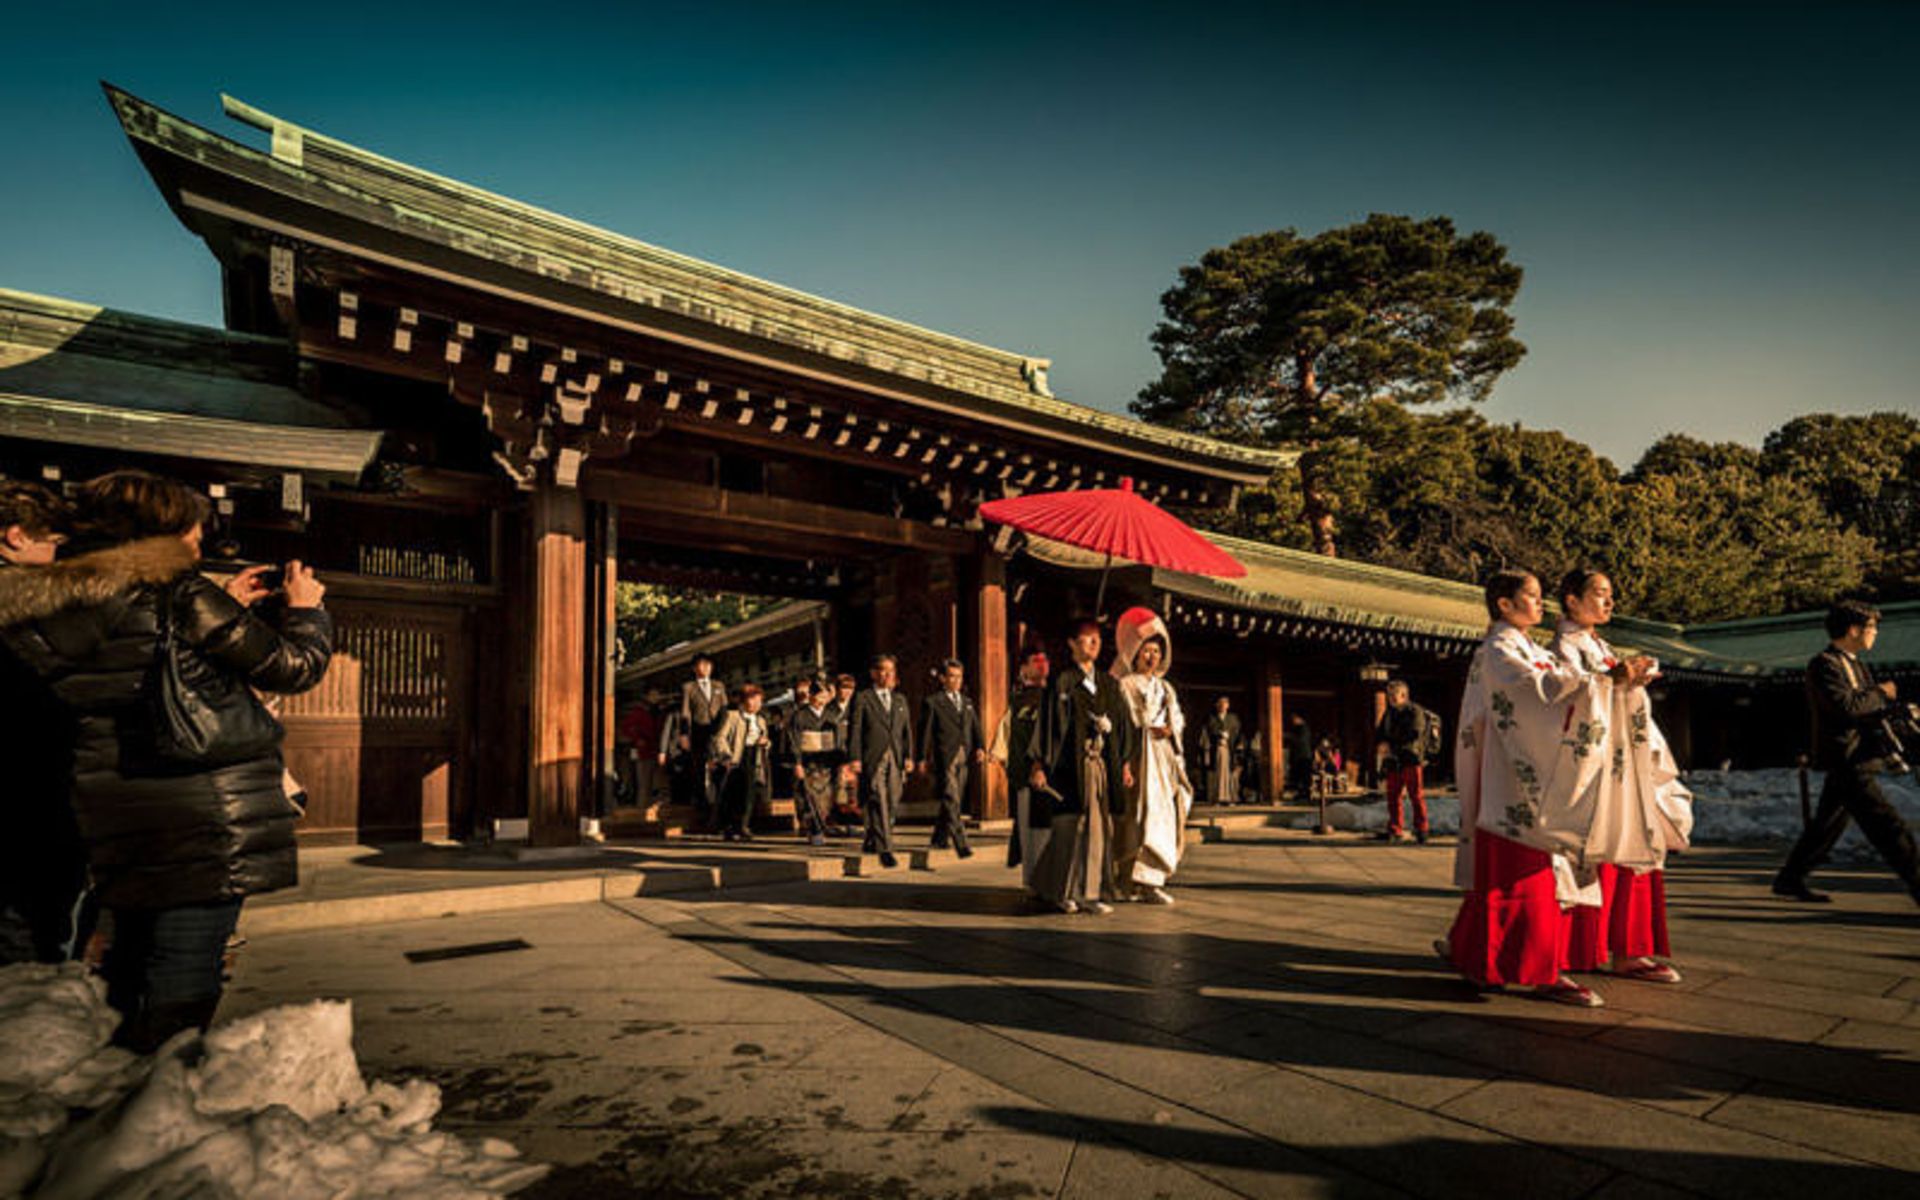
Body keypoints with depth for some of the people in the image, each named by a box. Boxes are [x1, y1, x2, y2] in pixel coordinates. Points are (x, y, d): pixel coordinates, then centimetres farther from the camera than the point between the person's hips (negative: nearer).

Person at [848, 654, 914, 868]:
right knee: (877, 804, -9)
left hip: (895, 760, 5)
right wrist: (854, 758, -11)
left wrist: (908, 756, 5)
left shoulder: (900, 700, 17)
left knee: (892, 804, 8)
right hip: (872, 759, -5)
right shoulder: (862, 699, 2)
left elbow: (907, 730, 15)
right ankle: (885, 849, -9)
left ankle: (871, 842, 27)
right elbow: (854, 730, -3)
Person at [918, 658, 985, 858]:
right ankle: (961, 844, -17)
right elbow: (925, 732, 1)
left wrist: (981, 747, -4)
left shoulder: (968, 703, 20)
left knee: (955, 800, 11)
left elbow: (976, 728, 14)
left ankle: (940, 839, 27)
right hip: (945, 756, -6)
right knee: (951, 800, -13)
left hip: (965, 758, 6)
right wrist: (923, 759, -4)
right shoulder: (932, 702, 2)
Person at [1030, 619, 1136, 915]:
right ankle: (1064, 890, 10)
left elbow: (1122, 724, 15)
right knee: (1073, 824, -3)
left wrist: (1126, 763, 9)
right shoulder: (1062, 682, -2)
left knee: (1101, 827, 4)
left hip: (1103, 765, 5)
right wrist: (1040, 765, -11)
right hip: (1073, 765, -5)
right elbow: (1049, 724, -6)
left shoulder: (1109, 684, 14)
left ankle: (1093, 892, 13)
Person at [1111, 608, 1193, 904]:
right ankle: (1147, 882, -13)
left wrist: (1169, 730, -5)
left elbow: (1178, 719, 15)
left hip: (1165, 756, 7)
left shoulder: (1165, 687, 20)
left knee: (1166, 812, 4)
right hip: (1139, 756, -7)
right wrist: (1149, 730, -15)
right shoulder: (1125, 685, 1)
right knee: (1148, 811, -13)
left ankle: (1129, 879, 11)